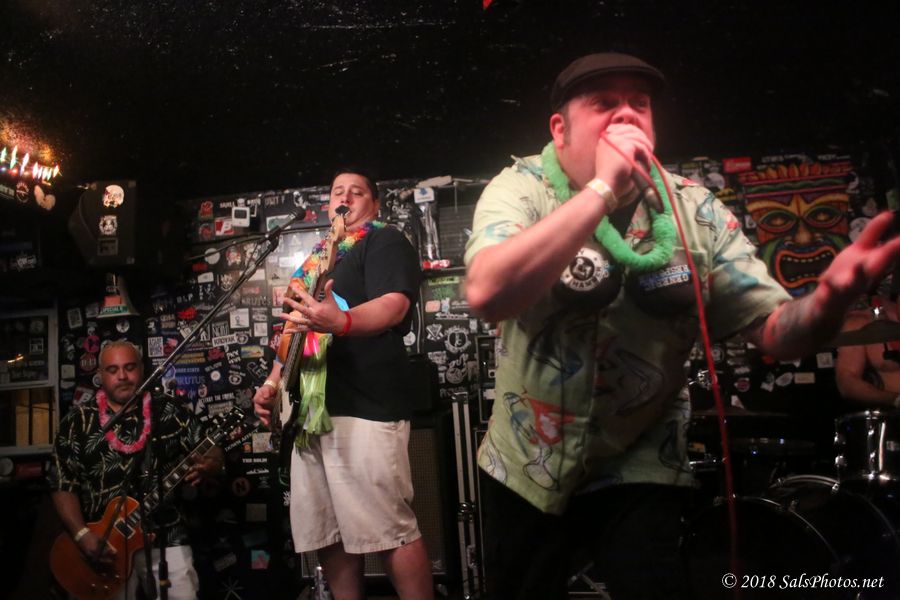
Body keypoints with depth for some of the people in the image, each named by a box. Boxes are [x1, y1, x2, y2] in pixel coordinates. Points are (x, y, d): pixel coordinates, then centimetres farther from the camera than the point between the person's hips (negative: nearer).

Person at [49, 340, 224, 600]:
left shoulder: (171, 412, 3)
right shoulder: (78, 421, 2)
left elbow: (214, 453, 4)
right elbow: (63, 485, 1)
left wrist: (206, 467, -20)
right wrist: (82, 535, -11)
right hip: (104, 544, 0)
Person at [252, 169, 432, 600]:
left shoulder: (385, 241, 1)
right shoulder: (312, 259, 26)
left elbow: (394, 305, -17)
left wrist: (341, 321, -36)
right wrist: (273, 382, 16)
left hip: (365, 404, -8)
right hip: (310, 408, 9)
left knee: (390, 530, -9)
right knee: (326, 532, 10)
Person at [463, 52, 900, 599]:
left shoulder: (695, 210, -7)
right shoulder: (522, 189, -15)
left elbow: (775, 328, -10)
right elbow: (488, 295, -34)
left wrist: (829, 299, -33)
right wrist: (604, 187, -34)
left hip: (638, 470, 0)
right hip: (525, 467, 0)